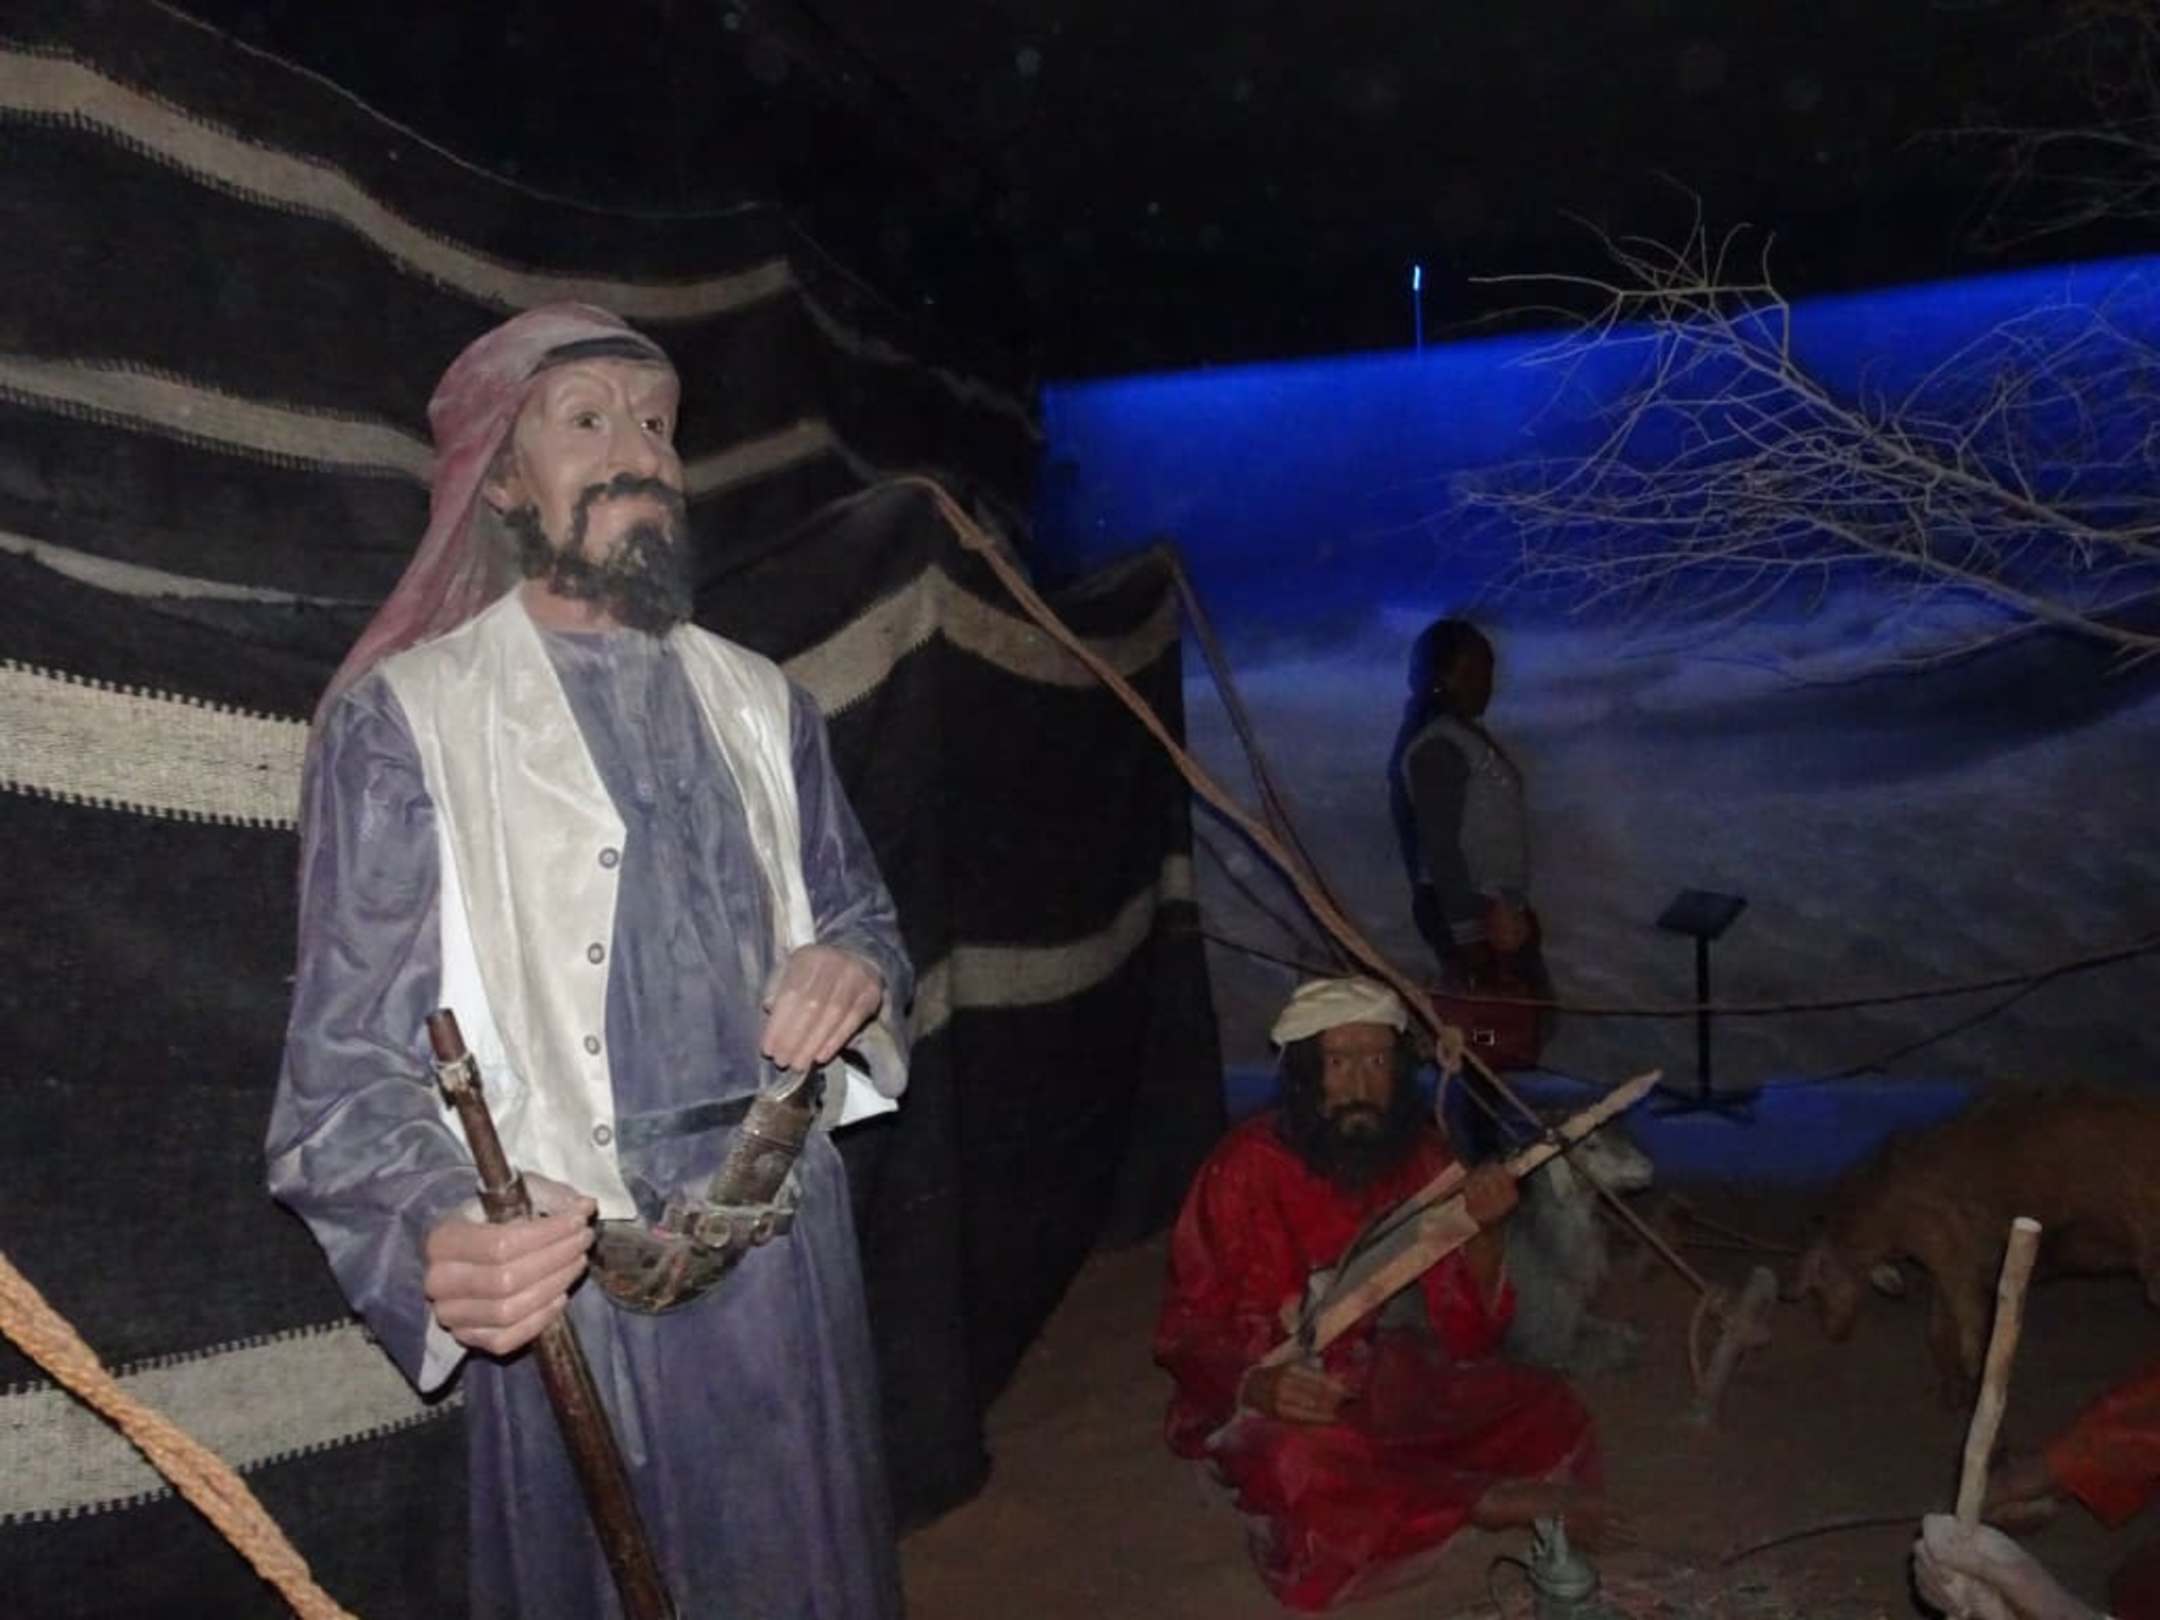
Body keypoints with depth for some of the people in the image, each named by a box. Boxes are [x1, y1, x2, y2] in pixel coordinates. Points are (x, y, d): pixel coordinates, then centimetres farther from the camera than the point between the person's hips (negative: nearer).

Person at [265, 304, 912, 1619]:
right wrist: (437, 1228, -31)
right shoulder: (401, 719, -8)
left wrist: (856, 968, -8)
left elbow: (861, 911, 17)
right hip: (567, 1279, -4)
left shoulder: (763, 703, 8)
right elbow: (351, 1058, -11)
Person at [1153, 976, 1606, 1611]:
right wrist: (1256, 1385, -32)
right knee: (1305, 1464, -35)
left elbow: (1467, 1333, -5)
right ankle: (1487, 1500, -15)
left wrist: (1484, 1231, -23)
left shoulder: (1421, 1156, -6)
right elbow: (1187, 1330, -12)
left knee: (1548, 1412, -10)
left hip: (1395, 1391, 4)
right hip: (1274, 1405, -4)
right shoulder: (1248, 1167, -18)